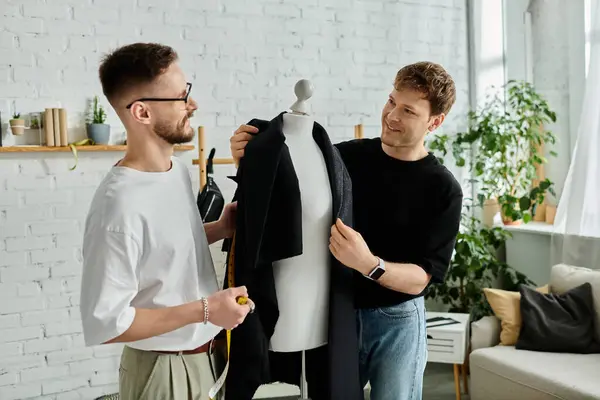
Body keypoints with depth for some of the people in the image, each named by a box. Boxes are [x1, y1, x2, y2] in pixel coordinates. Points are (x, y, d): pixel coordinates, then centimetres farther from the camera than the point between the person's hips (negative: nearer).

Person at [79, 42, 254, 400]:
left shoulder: (178, 169, 0)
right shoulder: (120, 205, -27)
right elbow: (104, 323, -25)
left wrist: (218, 229, -2)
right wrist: (204, 310, -23)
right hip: (165, 370, -8)